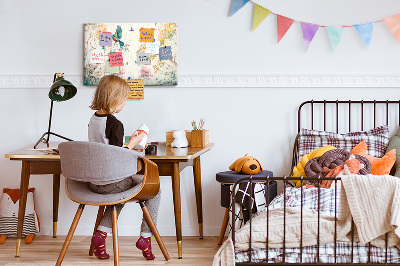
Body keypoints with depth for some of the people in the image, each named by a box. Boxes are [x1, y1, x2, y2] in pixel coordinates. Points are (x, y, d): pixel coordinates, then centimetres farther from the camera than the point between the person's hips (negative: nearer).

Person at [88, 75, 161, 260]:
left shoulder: (93, 119, 6)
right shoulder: (115, 124, -20)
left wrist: (128, 147, 18)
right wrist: (133, 143, -8)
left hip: (94, 182, 8)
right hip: (112, 182, -8)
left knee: (121, 192, 35)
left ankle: (101, 233, 17)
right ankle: (145, 237, 11)